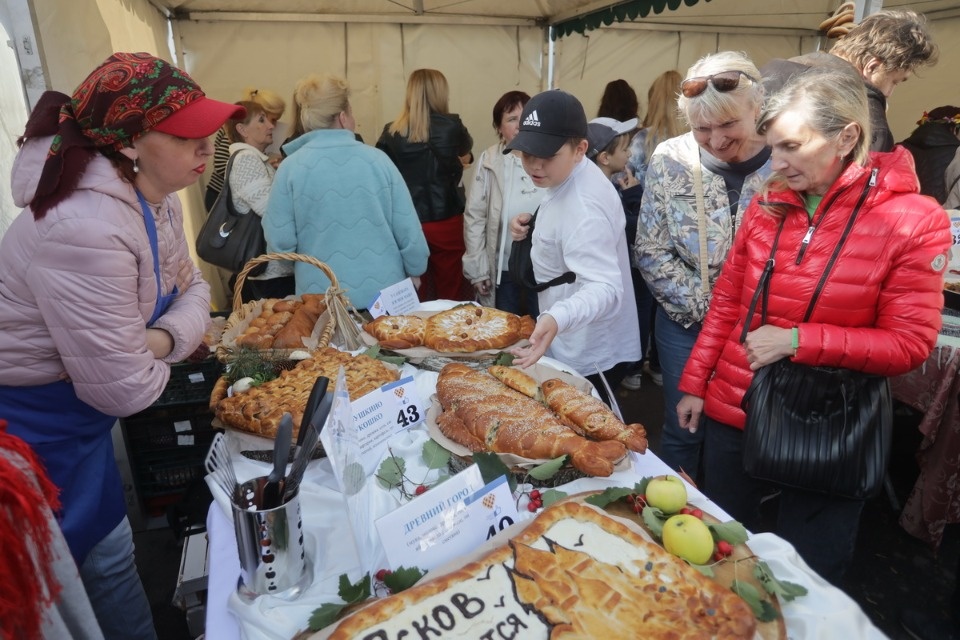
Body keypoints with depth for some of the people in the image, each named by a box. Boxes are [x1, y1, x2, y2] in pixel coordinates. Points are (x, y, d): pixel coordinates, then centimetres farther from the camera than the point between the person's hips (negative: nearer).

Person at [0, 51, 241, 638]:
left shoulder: (155, 196, -6)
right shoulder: (86, 230, -34)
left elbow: (192, 288, 3)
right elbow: (126, 389, -30)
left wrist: (164, 337, -19)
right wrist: (159, 357, -8)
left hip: (79, 413, 8)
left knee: (113, 552, 22)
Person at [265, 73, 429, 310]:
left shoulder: (290, 168, -7)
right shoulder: (377, 159, -6)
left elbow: (279, 242, -6)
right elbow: (409, 230, -4)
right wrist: (415, 271, 13)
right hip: (384, 292, 1)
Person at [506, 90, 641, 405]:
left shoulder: (583, 208, -30)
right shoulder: (573, 177, 1)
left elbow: (604, 287, -39)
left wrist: (556, 318, -58)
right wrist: (535, 225, 0)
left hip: (589, 359, -10)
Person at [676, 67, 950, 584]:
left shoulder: (914, 221, -11)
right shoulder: (768, 205, 0)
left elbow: (910, 343, -10)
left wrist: (798, 339, -21)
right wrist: (694, 383, 6)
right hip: (731, 411, 4)